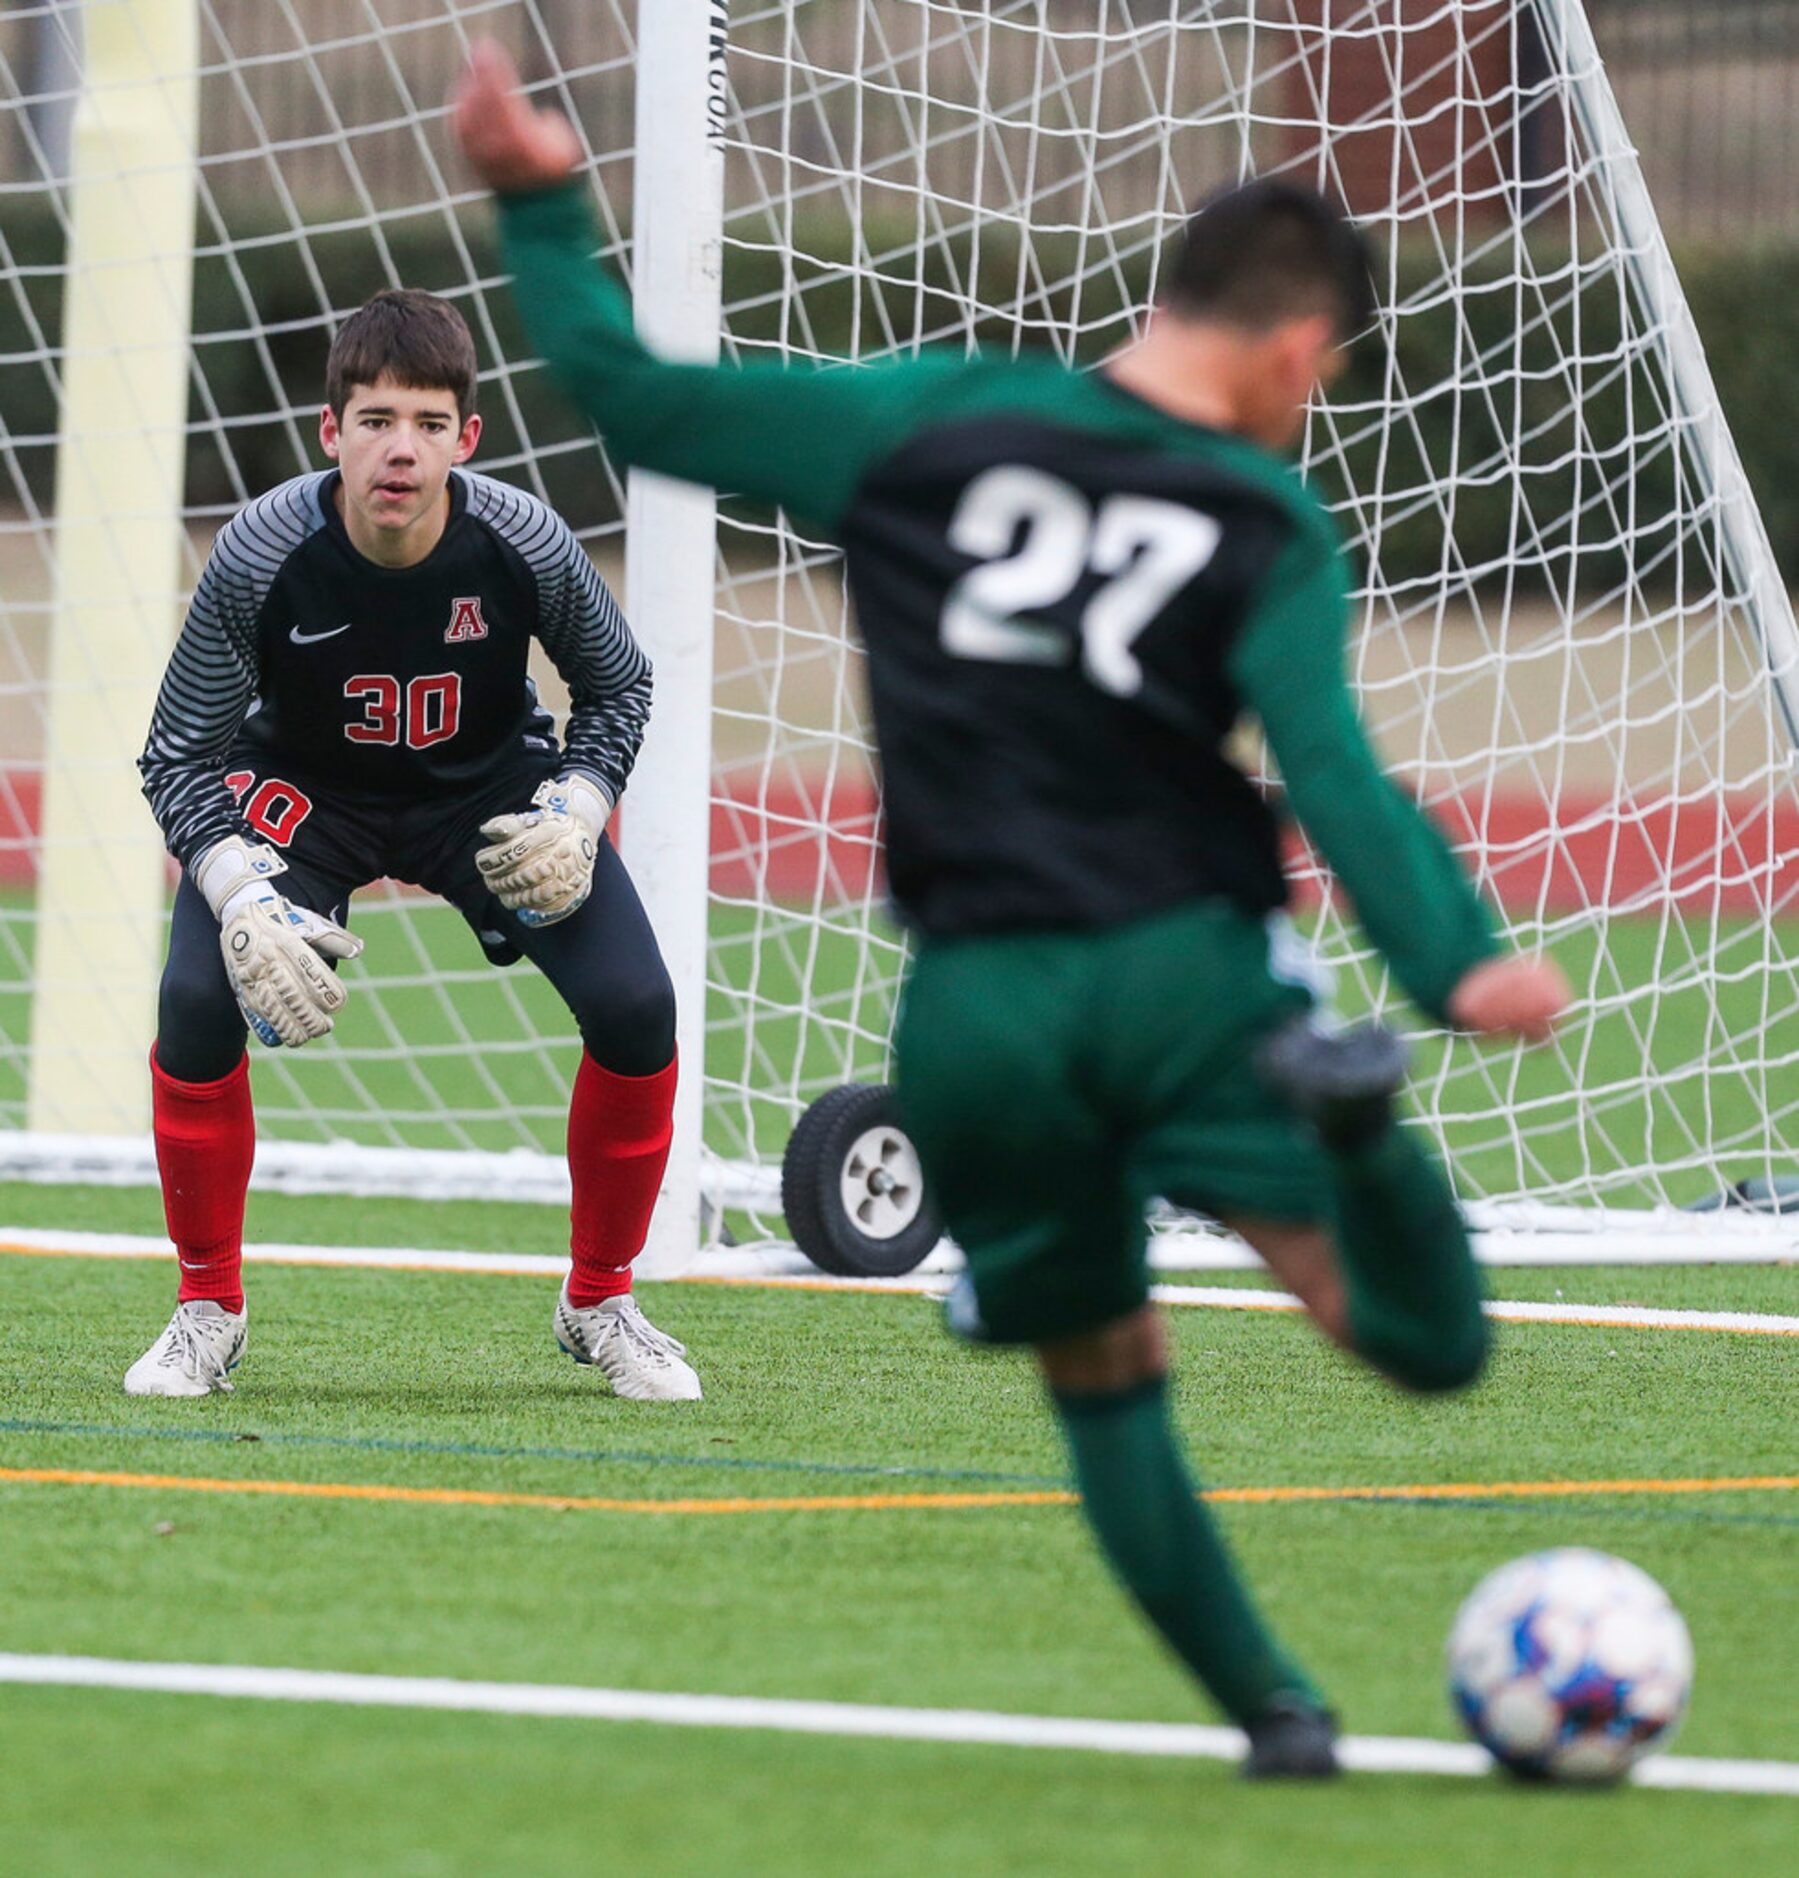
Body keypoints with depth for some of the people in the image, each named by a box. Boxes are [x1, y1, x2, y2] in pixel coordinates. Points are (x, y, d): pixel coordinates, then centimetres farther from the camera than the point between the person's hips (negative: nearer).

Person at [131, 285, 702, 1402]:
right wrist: (241, 896, -33)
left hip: (489, 787, 1)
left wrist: (576, 811, -20)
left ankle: (600, 1306, 8)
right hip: (304, 790, -1)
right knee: (198, 1003, -25)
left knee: (635, 1007, -18)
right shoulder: (260, 556, -29)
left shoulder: (527, 546, -26)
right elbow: (179, 756, -17)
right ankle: (209, 1312, -2)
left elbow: (618, 684, -4)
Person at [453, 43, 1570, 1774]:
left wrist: (542, 209, 18)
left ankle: (1268, 1707, 14)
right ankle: (1343, 1115, -40)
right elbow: (1330, 768, -17)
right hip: (1179, 977, -3)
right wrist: (1455, 965, -24)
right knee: (1429, 1342, -9)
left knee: (1103, 1382, 20)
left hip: (972, 1014, 3)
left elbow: (635, 398, 7)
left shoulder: (931, 419, 5)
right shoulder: (1267, 531, -1)